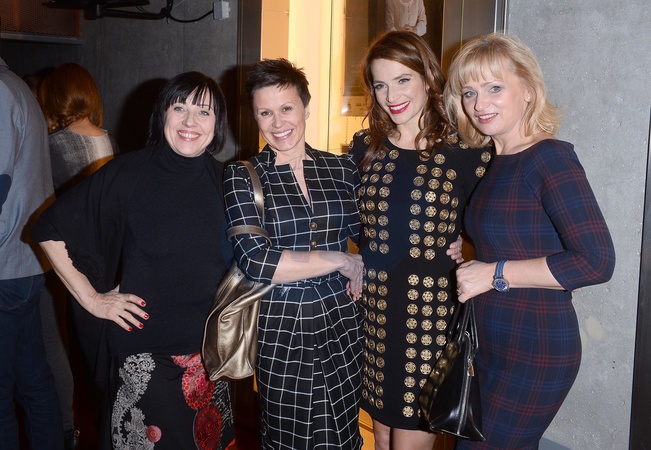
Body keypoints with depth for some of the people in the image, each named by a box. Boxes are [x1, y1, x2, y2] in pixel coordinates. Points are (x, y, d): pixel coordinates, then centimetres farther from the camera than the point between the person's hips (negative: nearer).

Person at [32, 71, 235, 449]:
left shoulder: (223, 180, 1)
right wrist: (91, 298, -9)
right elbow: (51, 230, -8)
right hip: (146, 353, -4)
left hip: (210, 348, 4)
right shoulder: (129, 173, -11)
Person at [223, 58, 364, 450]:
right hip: (280, 328, -2)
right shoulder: (242, 177, -4)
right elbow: (256, 261, -16)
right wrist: (340, 260, -13)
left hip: (341, 322, 3)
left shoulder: (341, 169, 4)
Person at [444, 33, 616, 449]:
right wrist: (468, 260, 0)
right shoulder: (494, 162, 8)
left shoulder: (550, 157, -16)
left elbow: (596, 261, -24)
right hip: (490, 344, 8)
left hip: (536, 351, -8)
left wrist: (494, 273, -20)